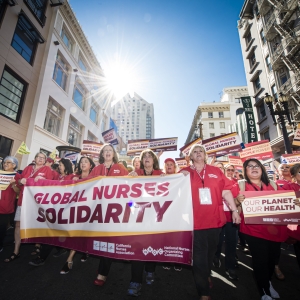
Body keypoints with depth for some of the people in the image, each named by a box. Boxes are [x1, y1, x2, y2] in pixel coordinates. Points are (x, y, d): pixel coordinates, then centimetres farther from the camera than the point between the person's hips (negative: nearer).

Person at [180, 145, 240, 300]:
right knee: (199, 257, 5)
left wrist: (234, 210, 3)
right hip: (195, 221, -2)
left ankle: (206, 277, 48)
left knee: (210, 253, 21)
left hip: (215, 219, 3)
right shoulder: (184, 173, 0)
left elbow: (226, 192, 5)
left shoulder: (216, 171, 4)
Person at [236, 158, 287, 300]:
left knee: (272, 258, 15)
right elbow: (237, 202, -5)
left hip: (274, 227, 4)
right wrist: (238, 200, -27)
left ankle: (267, 282, 45)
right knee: (260, 260, -1)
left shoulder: (272, 184, 10)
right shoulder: (242, 184, -2)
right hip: (253, 229, -4)